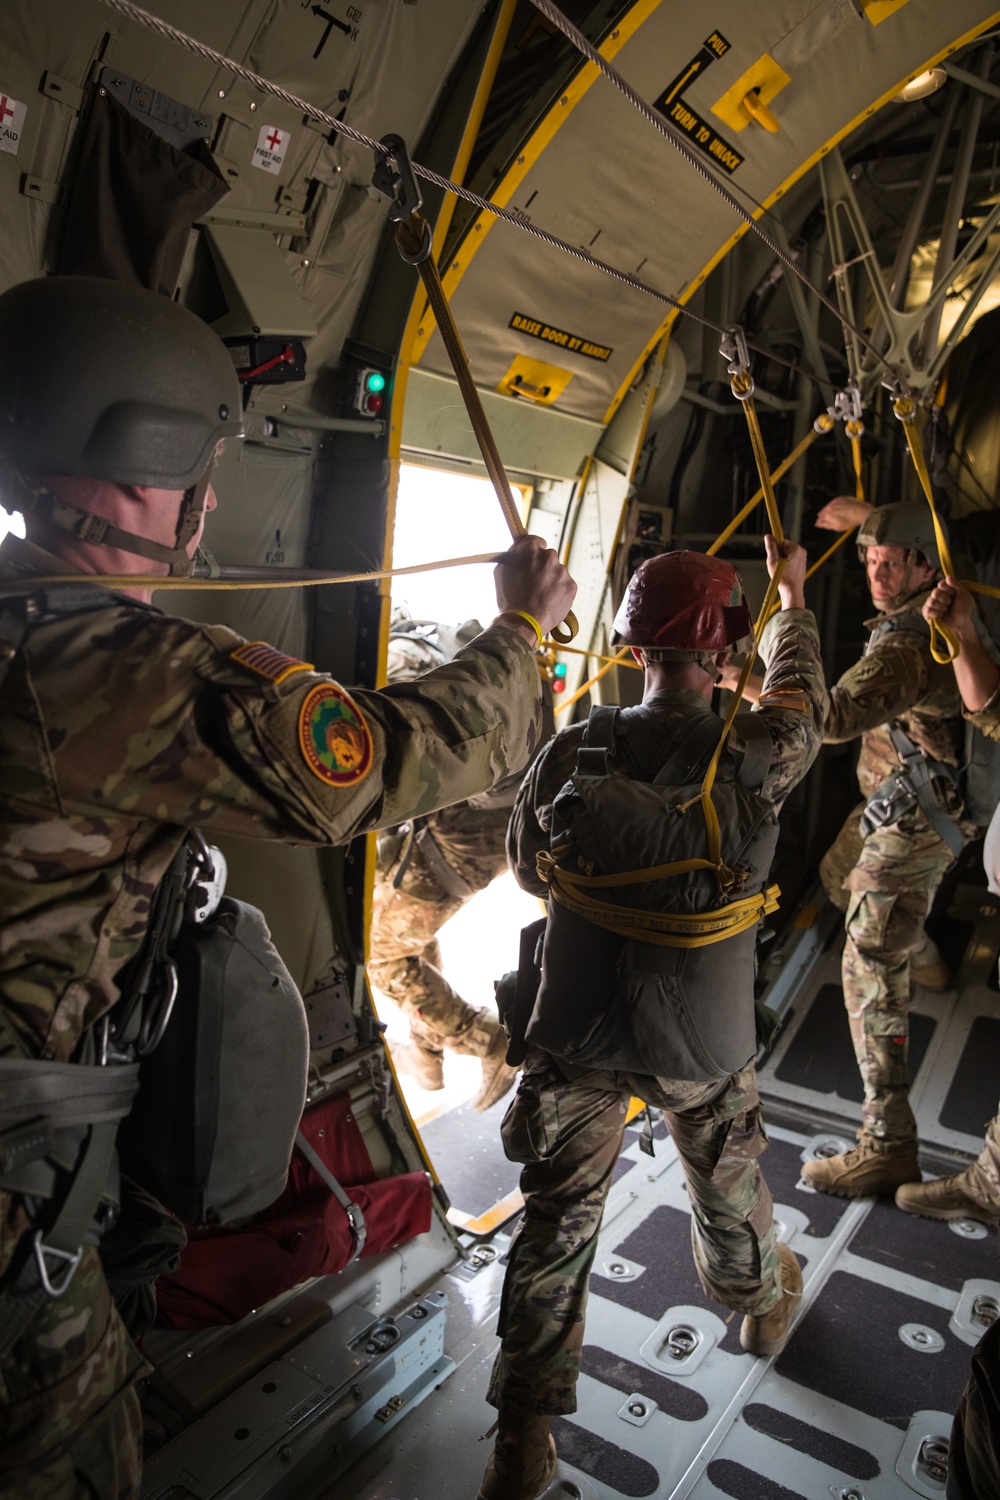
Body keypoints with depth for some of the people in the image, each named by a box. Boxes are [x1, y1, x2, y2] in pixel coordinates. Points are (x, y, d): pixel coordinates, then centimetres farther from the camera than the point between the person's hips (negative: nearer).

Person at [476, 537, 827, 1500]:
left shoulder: (573, 752, -15)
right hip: (704, 1045, 0)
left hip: (578, 1033, 0)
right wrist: (791, 595, 24)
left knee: (556, 1225, 14)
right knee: (729, 1195, 28)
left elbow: (526, 867, 1)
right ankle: (765, 1303, 57)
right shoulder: (756, 756, -19)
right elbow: (800, 687, 5)